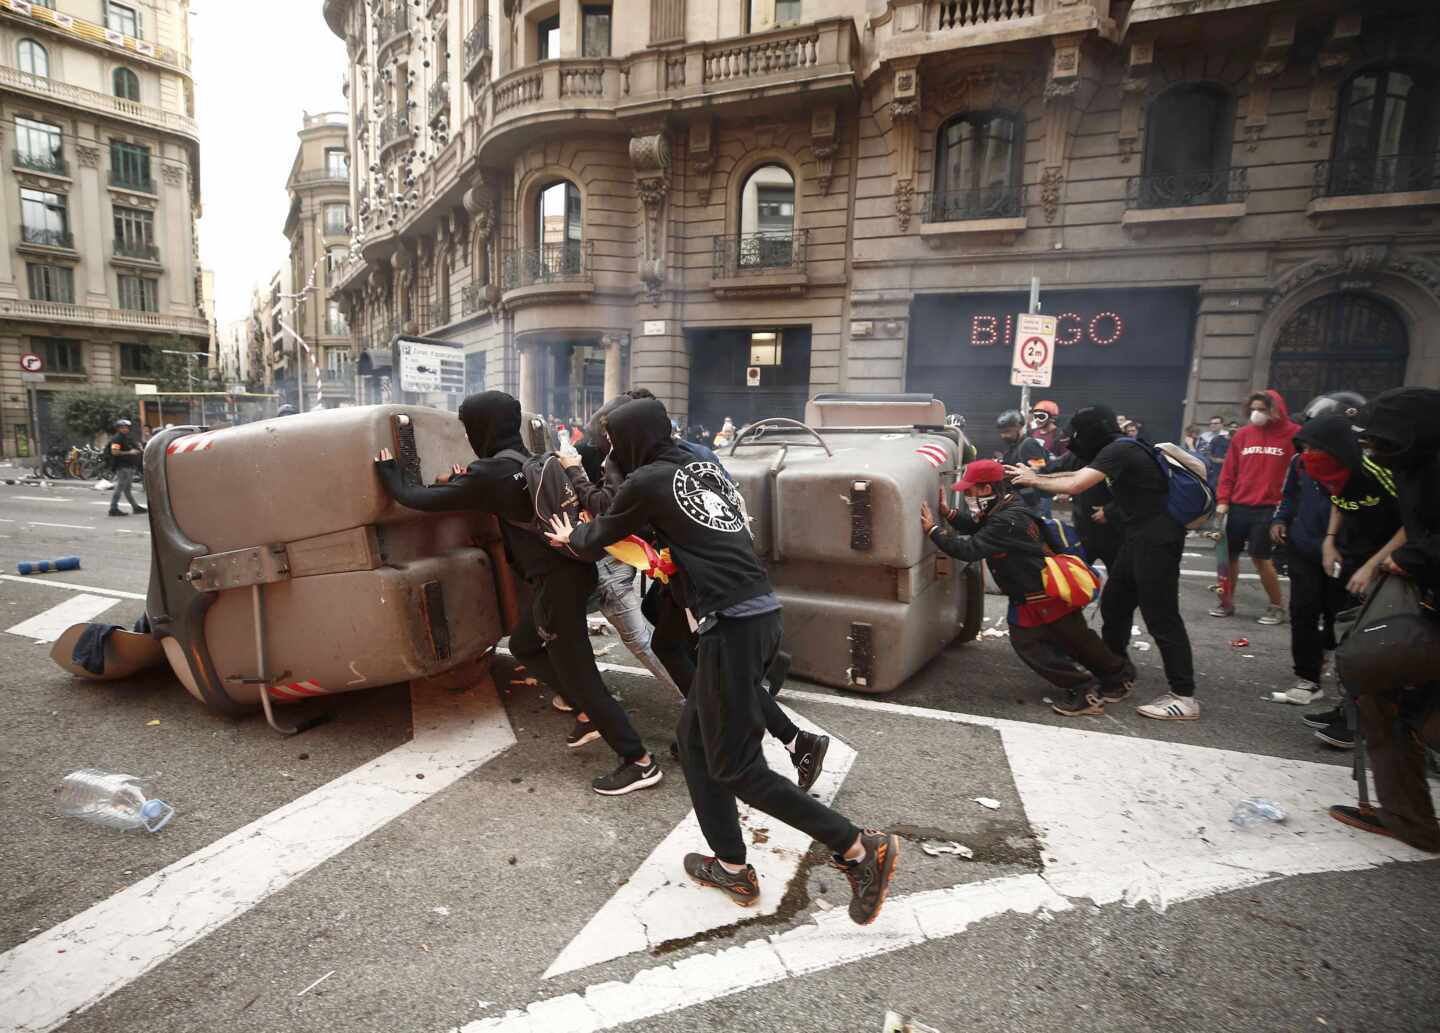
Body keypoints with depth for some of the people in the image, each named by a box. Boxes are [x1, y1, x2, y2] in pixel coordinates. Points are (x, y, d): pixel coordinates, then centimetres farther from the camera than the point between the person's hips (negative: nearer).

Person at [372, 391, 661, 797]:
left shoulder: (491, 473, -13)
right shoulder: (529, 460, 12)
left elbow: (424, 500, -5)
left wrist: (389, 475, 13)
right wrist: (462, 483, 18)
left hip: (558, 579, -9)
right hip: (570, 569, 9)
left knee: (577, 671, -2)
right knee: (523, 645, 25)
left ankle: (640, 762, 3)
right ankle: (590, 712, 27)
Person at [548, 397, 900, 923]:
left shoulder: (646, 482, -4)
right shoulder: (702, 468, 17)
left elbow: (603, 536, 13)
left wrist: (571, 537, 33)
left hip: (733, 624, -9)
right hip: (760, 613, 9)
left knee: (735, 766, 1)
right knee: (694, 736, 19)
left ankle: (860, 848, 4)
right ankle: (731, 866, 26)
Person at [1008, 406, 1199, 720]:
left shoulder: (1118, 451, -17)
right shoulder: (1119, 449, 13)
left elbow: (1075, 485, -24)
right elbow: (1080, 475, 18)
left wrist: (1034, 481, -11)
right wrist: (1035, 475, 10)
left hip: (1157, 539, -10)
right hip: (1141, 537, 10)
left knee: (1160, 615, -8)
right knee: (1114, 603, 16)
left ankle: (1184, 697, -4)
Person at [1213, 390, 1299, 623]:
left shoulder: (1293, 435, -2)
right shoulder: (1243, 435, 9)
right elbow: (1229, 470, 8)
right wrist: (1222, 500, 1)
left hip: (1269, 508, -4)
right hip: (1238, 506, 4)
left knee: (1261, 558, -5)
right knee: (1229, 554, 7)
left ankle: (1277, 607, 14)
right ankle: (1226, 602, 22)